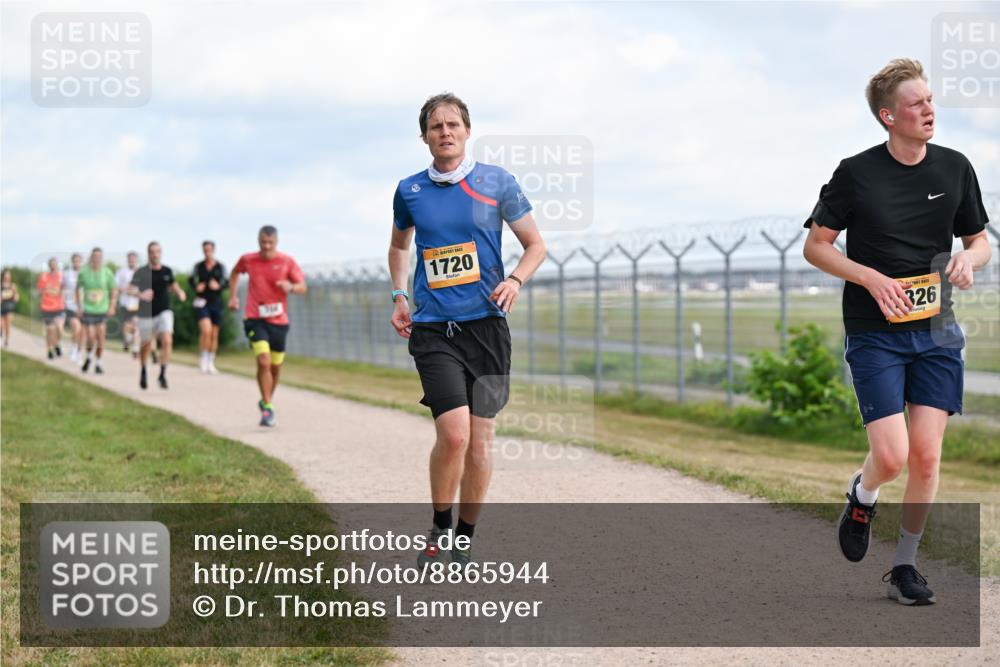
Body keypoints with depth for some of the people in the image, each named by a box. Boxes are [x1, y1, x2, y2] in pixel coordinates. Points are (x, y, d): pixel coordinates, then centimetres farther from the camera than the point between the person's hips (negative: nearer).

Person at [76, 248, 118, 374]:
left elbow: (114, 291, 7)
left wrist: (112, 307, -2)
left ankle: (98, 364, 13)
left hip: (103, 310, 1)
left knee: (100, 338, -2)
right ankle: (89, 358, 22)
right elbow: (78, 289, 12)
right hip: (88, 310, -1)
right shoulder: (83, 272, -2)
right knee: (91, 338, -7)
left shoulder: (107, 273, -2)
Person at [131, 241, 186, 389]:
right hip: (146, 314, -1)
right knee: (146, 346, 12)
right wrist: (140, 294, -34)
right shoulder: (141, 272, -7)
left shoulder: (167, 271, 4)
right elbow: (131, 289, -13)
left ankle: (162, 375, -13)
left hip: (164, 312, 1)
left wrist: (179, 293, 0)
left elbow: (173, 285, 21)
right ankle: (143, 372, 40)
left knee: (167, 340, -20)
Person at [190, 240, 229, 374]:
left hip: (216, 302, 2)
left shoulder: (220, 267, 2)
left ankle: (211, 362, 20)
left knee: (214, 334, 7)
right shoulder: (198, 266, 2)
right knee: (206, 330, -21)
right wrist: (196, 287, -6)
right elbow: (191, 280, 14)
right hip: (202, 302, -2)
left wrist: (219, 286, -15)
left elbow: (227, 282, 5)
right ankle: (203, 358, -2)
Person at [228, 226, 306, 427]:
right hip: (255, 319, -2)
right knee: (263, 361, -20)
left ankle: (266, 402, 34)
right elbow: (235, 273, 23)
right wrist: (233, 296, 15)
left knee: (275, 366, 11)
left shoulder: (287, 262, -2)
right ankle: (268, 408, -14)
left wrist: (291, 287, -24)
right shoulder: (248, 260, 1)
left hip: (279, 320, 2)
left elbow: (303, 287, -3)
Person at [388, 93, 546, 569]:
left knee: (480, 441, 3)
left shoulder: (496, 182, 2)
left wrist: (515, 280, -11)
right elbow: (399, 245, 27)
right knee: (453, 433, -17)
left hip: (486, 325, 1)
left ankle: (465, 538, 20)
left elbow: (535, 245, 9)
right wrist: (399, 297, 14)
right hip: (433, 329, -1)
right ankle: (438, 529, 4)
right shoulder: (409, 191, 7)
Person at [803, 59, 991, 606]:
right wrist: (872, 278, -13)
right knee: (891, 457, -12)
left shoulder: (955, 168, 5)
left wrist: (969, 258, -8)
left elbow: (979, 239, 16)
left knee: (926, 457, -2)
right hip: (874, 334, -3)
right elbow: (816, 246, 1)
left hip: (937, 332, 3)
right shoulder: (856, 174, -6)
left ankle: (905, 566, 15)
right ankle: (861, 498, 25)